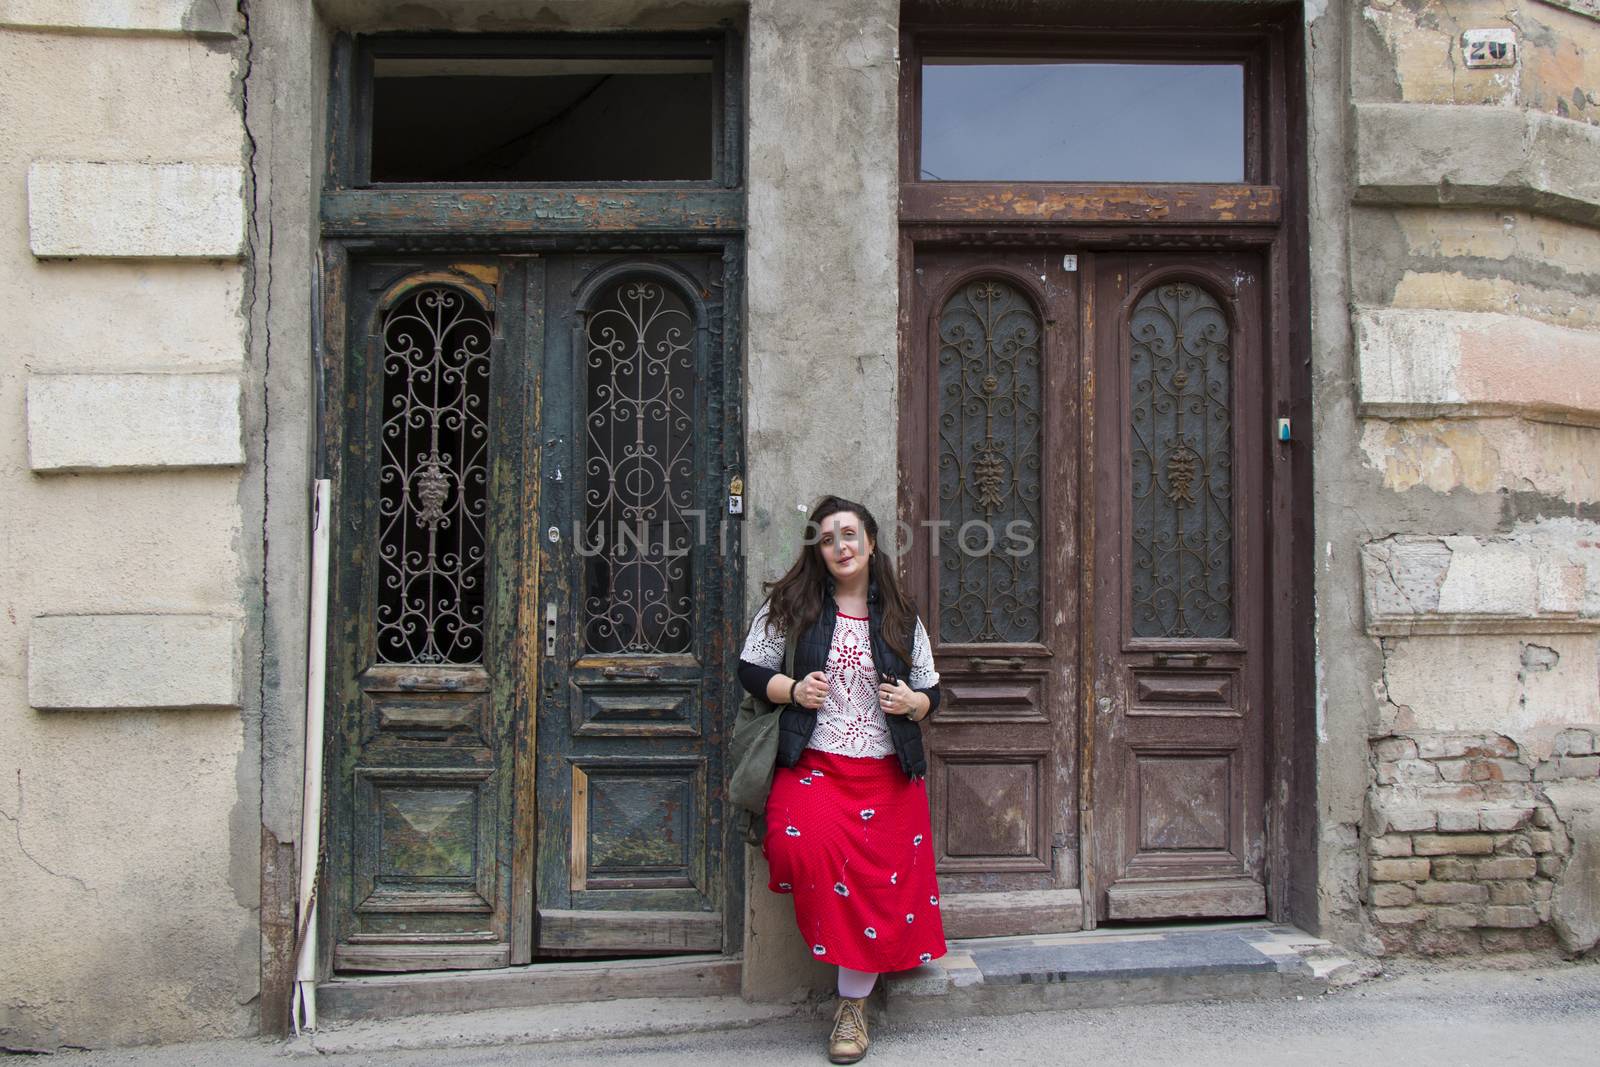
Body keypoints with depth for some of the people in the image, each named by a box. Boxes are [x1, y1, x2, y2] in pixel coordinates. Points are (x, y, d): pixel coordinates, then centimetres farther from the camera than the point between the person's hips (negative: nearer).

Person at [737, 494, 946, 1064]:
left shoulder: (901, 616, 10)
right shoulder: (790, 604, 4)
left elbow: (930, 693, 16)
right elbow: (749, 668, 7)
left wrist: (912, 701, -7)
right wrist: (791, 689, -11)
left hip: (887, 772, 2)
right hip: (814, 763, -2)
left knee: (881, 882, -2)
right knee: (802, 843, -30)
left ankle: (853, 1002, 17)